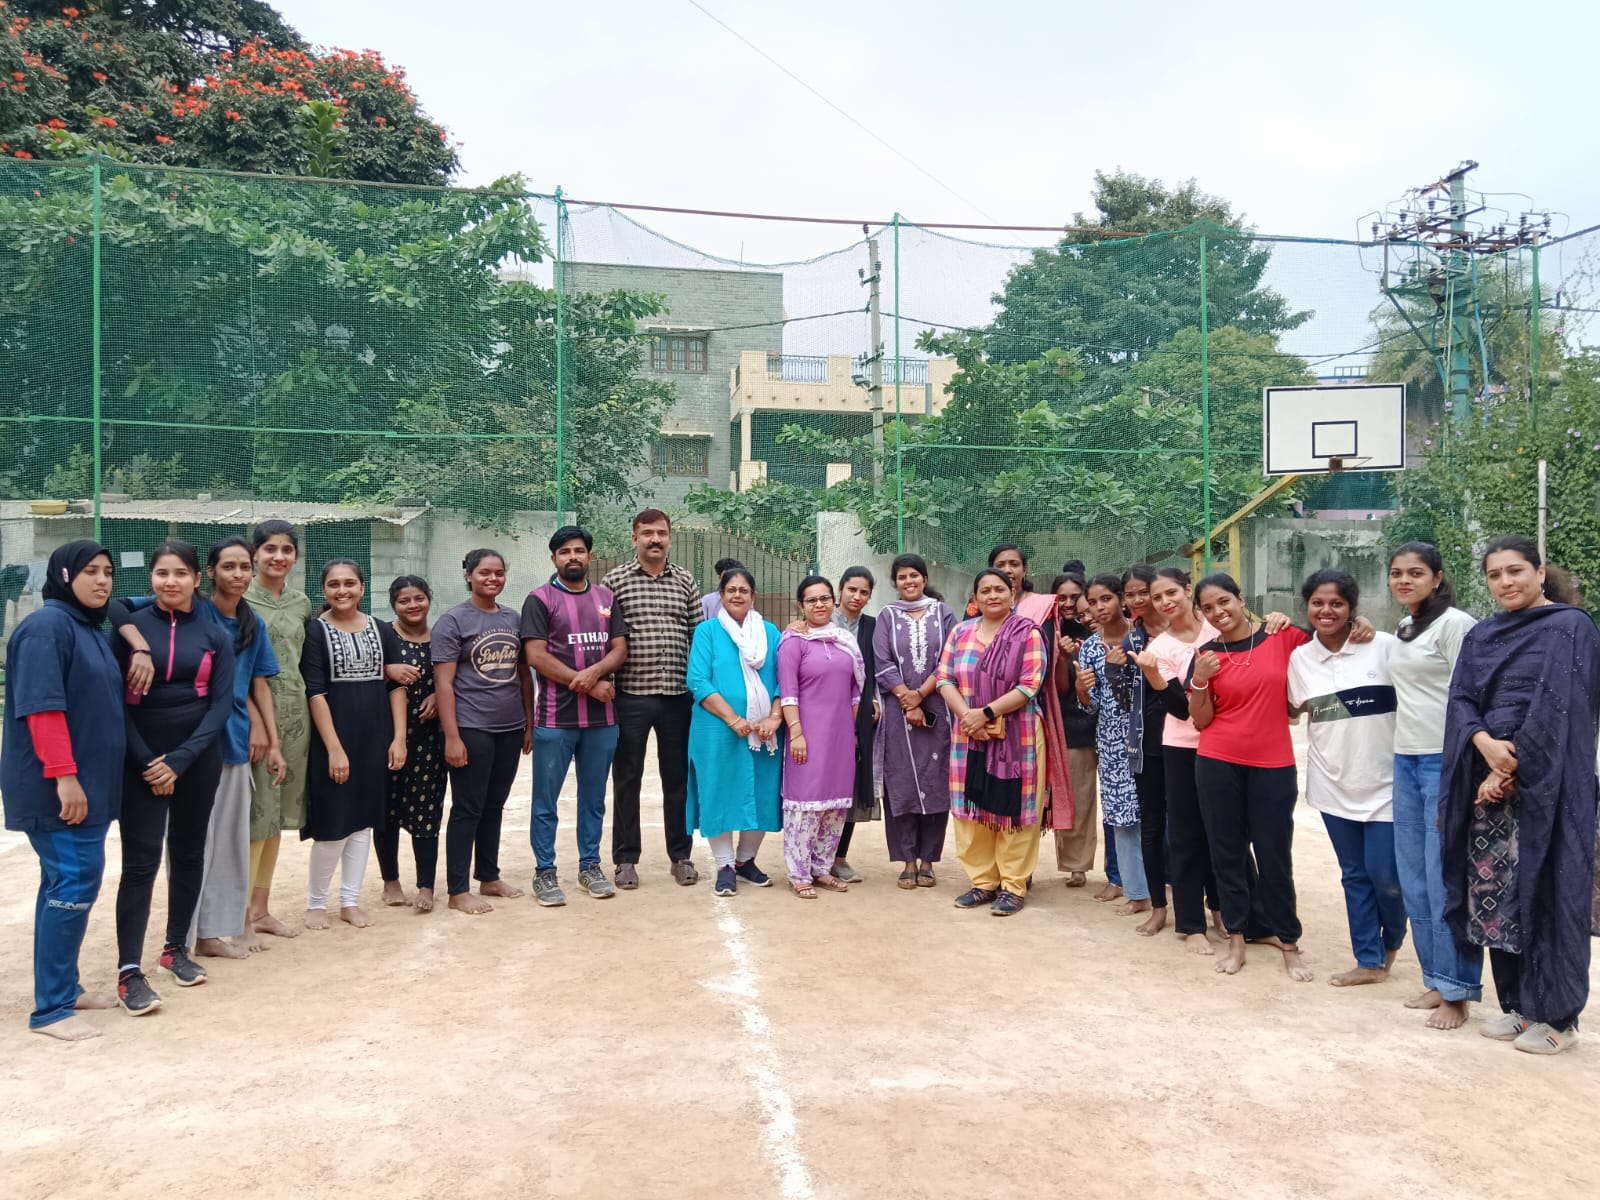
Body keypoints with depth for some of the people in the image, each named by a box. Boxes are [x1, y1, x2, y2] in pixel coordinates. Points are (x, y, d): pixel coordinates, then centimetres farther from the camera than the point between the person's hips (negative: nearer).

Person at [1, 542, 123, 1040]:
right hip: (56, 787, -9)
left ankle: (63, 986, 24)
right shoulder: (46, 625, -13)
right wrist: (64, 776, -25)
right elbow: (42, 706, -21)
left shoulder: (91, 629, 15)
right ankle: (50, 1009, -1)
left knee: (65, 883, 14)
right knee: (74, 883, -9)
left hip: (88, 781, 9)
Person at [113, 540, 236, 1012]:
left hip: (197, 758, 2)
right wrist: (147, 761, -11)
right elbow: (116, 699, -4)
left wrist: (179, 761, -11)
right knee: (140, 862, -6)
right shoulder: (129, 628, -2)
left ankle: (176, 948, 26)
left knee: (189, 854, 11)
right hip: (141, 760, -2)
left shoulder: (214, 635, 3)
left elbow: (221, 704, -2)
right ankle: (128, 972, -2)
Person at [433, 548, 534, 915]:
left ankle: (489, 877, 26)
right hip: (471, 729, -5)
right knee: (468, 809, 1)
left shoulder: (513, 618, 10)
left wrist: (529, 724, 11)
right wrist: (452, 736, -16)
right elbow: (443, 682, -10)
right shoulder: (453, 620, -6)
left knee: (494, 806, 15)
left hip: (510, 729, 5)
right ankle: (458, 890, 9)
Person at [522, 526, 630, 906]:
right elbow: (536, 656, -10)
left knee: (594, 798, 12)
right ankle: (545, 872, 14)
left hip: (602, 718, 4)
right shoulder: (540, 599, -3)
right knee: (546, 800, 3)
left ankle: (590, 865, 24)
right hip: (556, 719, -4)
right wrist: (588, 686, -12)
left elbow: (620, 649, 5)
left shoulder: (607, 598, 11)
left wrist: (595, 671, -16)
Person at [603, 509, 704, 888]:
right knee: (627, 779, 7)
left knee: (678, 778, 10)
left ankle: (681, 855, 23)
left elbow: (699, 635, 9)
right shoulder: (615, 579, -1)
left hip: (678, 696, 2)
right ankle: (626, 859, 18)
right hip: (630, 696, -2)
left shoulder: (685, 581, 7)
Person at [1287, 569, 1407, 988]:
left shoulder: (1384, 647, -9)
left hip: (1385, 781, -3)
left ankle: (1392, 939, 30)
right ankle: (1370, 960, 24)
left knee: (1384, 873, -1)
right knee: (1354, 874, 11)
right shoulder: (1300, 658, 3)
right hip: (1333, 784, 3)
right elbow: (1296, 708, 16)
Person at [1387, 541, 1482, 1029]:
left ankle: (1456, 992, 6)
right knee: (1414, 878, 11)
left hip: (1445, 761, -8)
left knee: (1446, 879, -4)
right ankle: (1436, 979, 22)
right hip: (1405, 761, 8)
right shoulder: (1404, 630, 15)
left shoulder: (1454, 624, -9)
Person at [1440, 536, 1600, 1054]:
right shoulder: (1480, 637, 13)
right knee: (1494, 893, 7)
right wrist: (1486, 745, -15)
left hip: (1546, 784, -6)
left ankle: (1557, 1016, 11)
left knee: (1545, 892, -2)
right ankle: (1517, 1005, 20)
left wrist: (1511, 769, -15)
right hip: (1490, 780, 6)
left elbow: (1556, 707, -13)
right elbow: (1461, 700, 4)